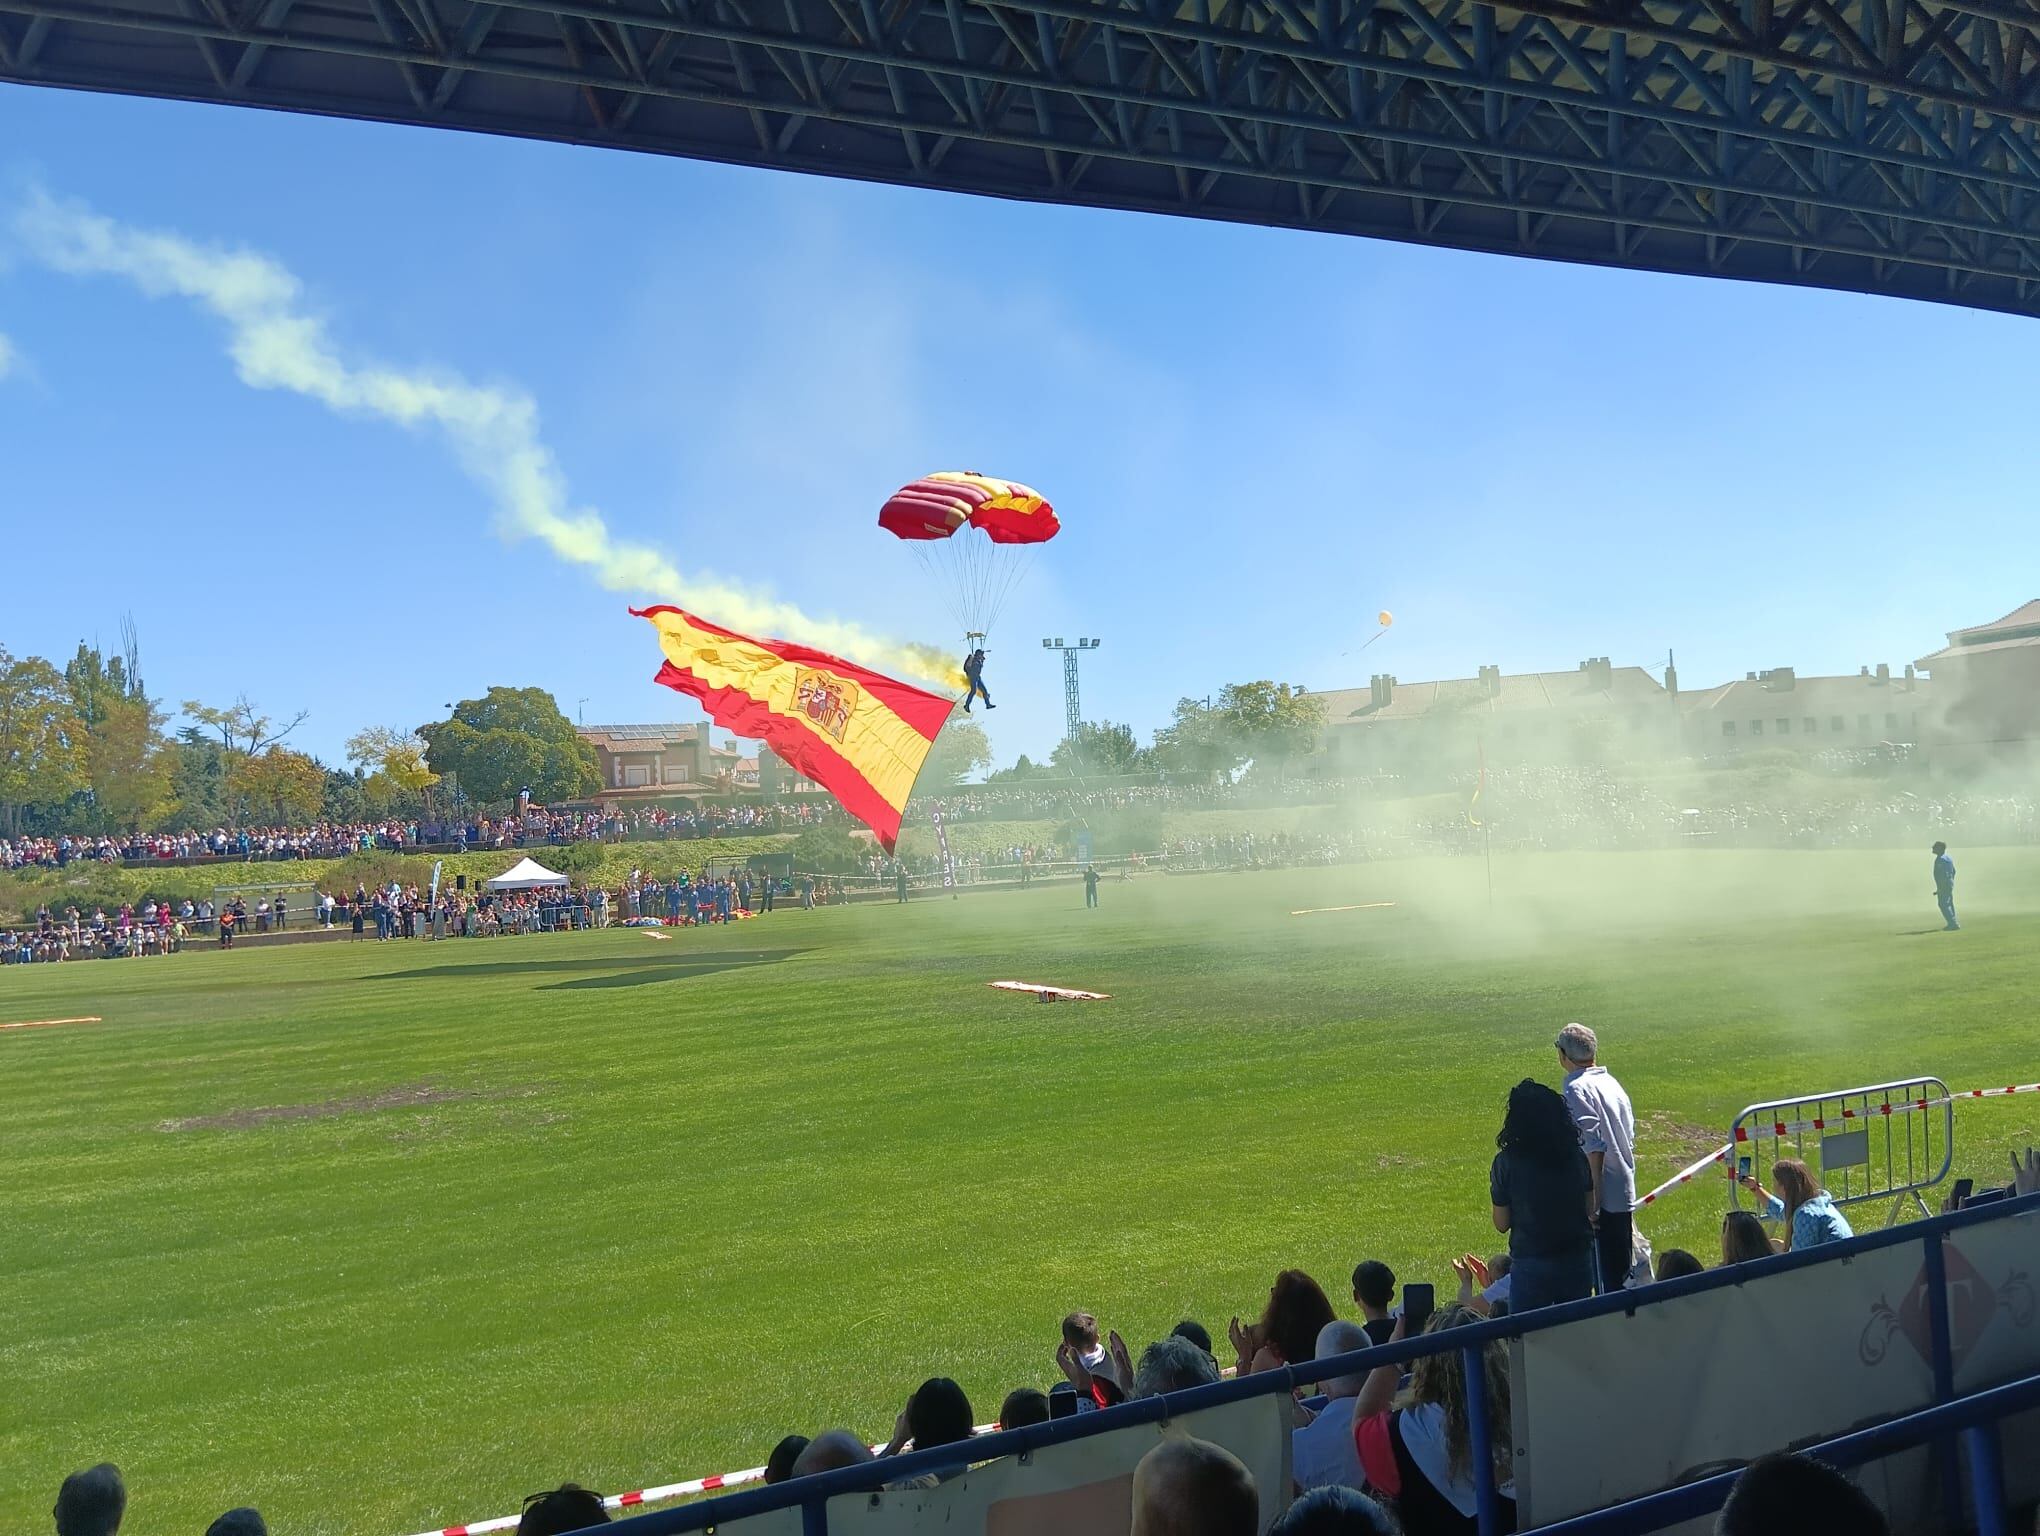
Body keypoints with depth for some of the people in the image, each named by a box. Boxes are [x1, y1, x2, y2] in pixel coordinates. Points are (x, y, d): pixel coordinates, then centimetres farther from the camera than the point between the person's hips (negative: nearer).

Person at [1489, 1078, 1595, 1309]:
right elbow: (1590, 1210, 6)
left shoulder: (1506, 1162, -13)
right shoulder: (1577, 1156, -3)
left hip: (1531, 1265, -3)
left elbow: (1502, 1224, -7)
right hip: (1578, 1261, 3)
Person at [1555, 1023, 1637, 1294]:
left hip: (1603, 1195, -9)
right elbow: (1630, 1137, 15)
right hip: (1625, 1191, 9)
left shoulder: (1577, 1089, -15)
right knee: (1622, 1269, 17)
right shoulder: (1612, 1082, 11)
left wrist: (1593, 1195, -21)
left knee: (1606, 1277, -3)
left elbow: (1594, 1146, -22)